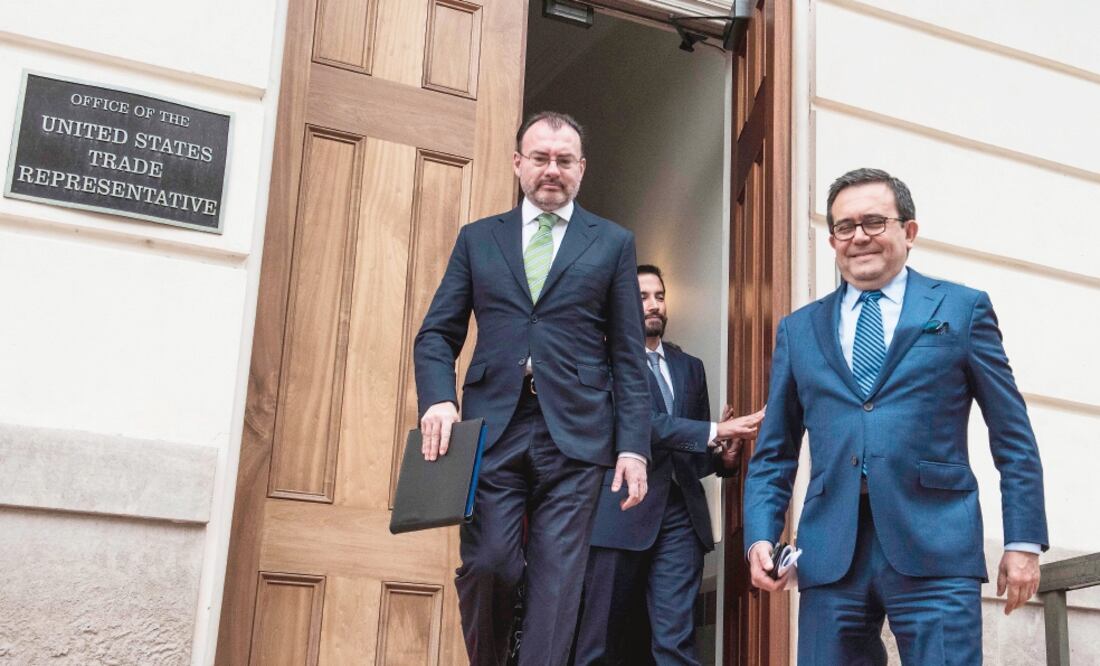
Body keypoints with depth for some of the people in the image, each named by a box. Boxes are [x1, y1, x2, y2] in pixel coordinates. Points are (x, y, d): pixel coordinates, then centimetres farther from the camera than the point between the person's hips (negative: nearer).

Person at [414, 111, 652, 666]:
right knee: (485, 564, -5)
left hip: (574, 433, -1)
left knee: (557, 578, -4)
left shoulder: (613, 243, 12)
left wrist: (633, 446, -2)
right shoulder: (478, 239, 16)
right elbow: (437, 333, 12)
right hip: (492, 428, 1)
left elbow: (628, 355, 7)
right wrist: (437, 400, -8)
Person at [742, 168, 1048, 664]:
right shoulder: (798, 330, 15)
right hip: (829, 553, 3)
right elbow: (774, 453, 15)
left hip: (934, 548, -2)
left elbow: (1012, 437, 7)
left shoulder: (962, 309, 8)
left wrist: (1023, 542, 0)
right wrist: (760, 538, 1)